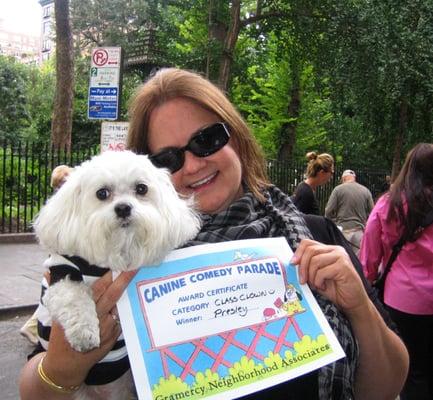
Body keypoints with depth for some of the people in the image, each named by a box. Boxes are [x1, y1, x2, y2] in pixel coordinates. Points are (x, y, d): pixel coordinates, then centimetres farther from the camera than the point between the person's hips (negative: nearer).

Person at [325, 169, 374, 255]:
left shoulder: (338, 189, -2)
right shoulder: (366, 191, 5)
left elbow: (329, 212, -4)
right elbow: (372, 212, 4)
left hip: (342, 230, -2)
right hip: (360, 231, 2)